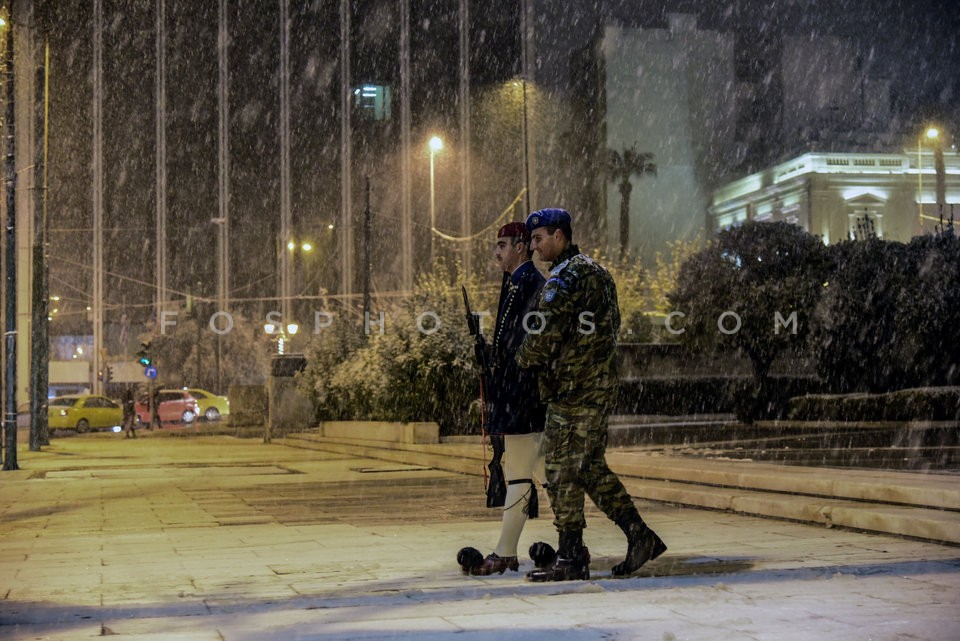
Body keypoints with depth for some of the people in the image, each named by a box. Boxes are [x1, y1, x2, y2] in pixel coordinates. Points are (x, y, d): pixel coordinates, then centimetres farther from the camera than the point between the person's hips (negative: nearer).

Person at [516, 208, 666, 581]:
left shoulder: (565, 276, -13)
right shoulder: (597, 271, 18)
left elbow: (546, 331, -19)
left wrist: (525, 360, 1)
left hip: (573, 391, -10)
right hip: (601, 385, 10)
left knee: (562, 472, -4)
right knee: (591, 469, 15)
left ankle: (571, 559, -1)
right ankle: (640, 537, 13)